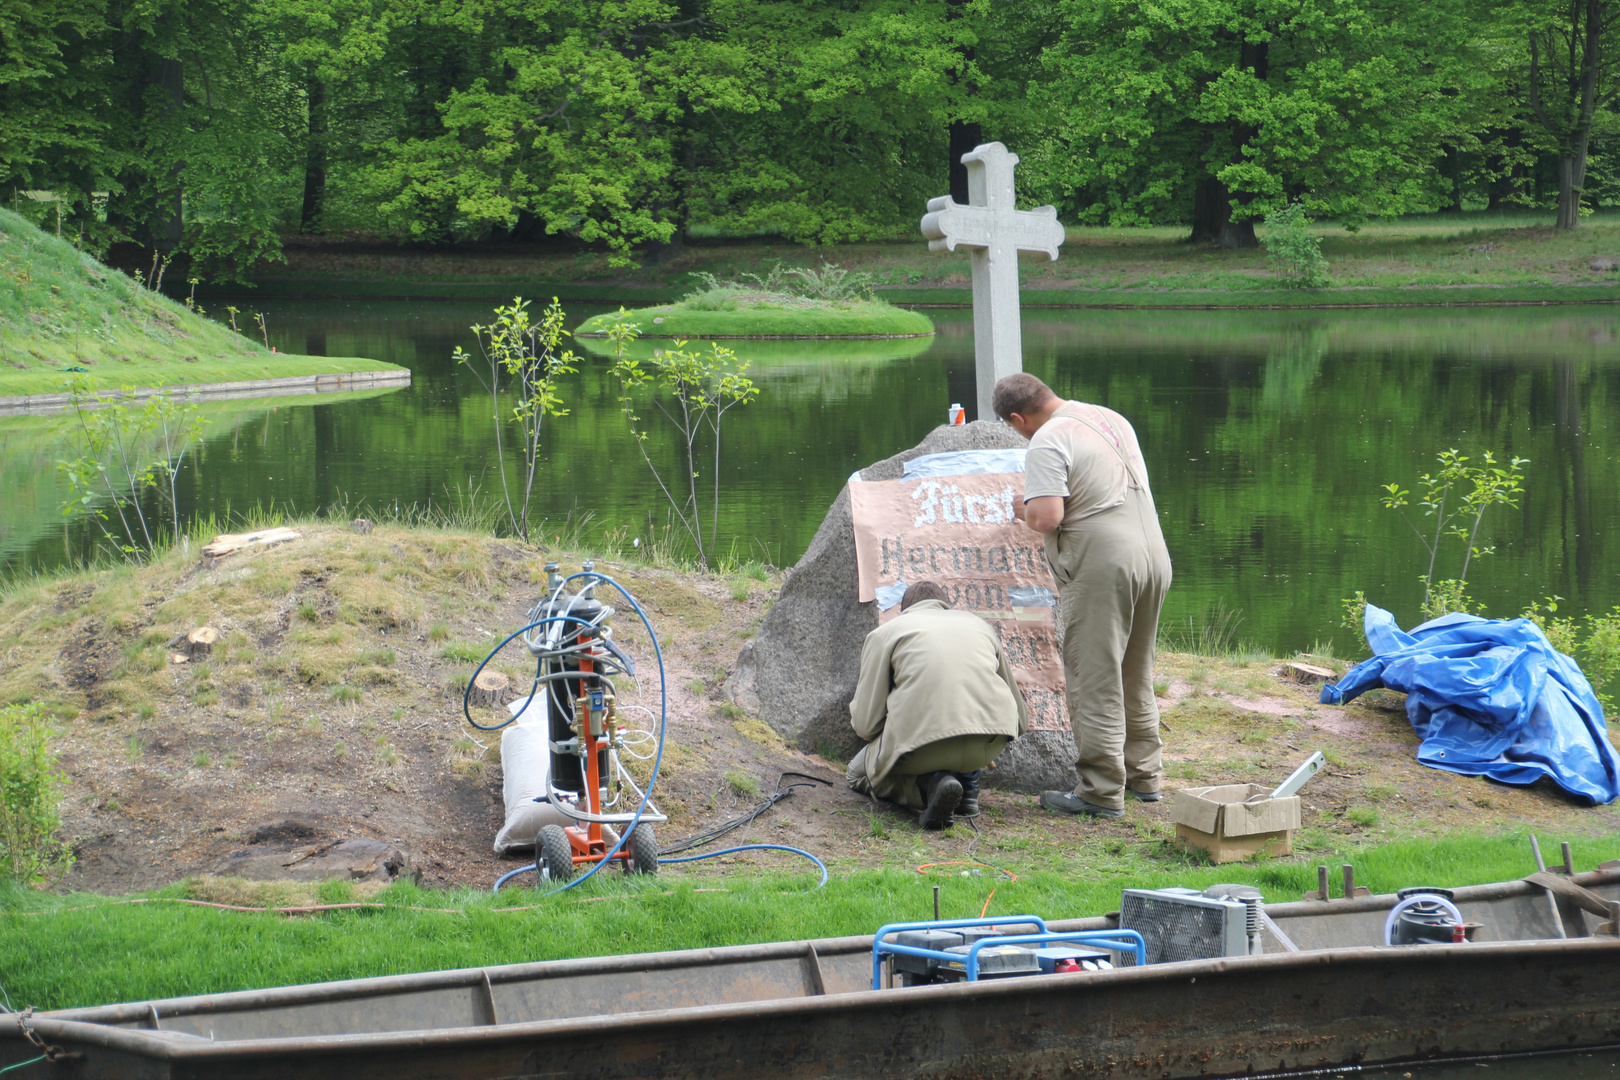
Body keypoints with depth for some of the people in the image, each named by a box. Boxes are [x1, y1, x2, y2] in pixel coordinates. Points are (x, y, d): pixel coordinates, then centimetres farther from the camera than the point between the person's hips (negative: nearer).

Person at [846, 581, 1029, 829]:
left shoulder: (883, 633, 16)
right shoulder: (978, 623, 27)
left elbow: (866, 724, 8)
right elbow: (1021, 718, 30)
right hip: (991, 744, 4)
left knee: (859, 774, 26)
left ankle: (930, 783, -3)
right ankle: (967, 782, 19)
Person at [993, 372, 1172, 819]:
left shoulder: (1047, 442, -12)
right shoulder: (1113, 419, 15)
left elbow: (1047, 518, -20)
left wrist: (1024, 511, 1)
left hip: (1102, 568, -8)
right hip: (1153, 557, 8)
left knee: (1095, 681, -2)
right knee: (1135, 677, 19)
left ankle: (1102, 791, -1)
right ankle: (1144, 776, 26)